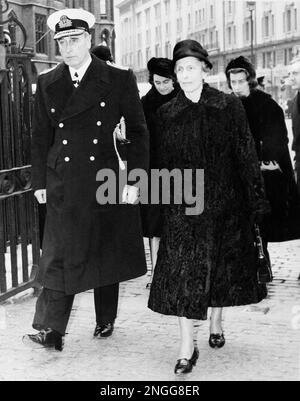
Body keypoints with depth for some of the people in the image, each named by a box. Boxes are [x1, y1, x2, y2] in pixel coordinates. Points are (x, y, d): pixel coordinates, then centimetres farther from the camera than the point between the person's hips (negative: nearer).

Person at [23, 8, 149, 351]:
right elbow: (40, 137, 11)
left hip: (105, 180, -1)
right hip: (63, 186, 1)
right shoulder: (47, 84, 7)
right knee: (60, 256, -2)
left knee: (106, 253, 10)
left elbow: (137, 132, 0)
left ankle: (106, 321, 26)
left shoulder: (119, 80, -1)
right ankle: (50, 331, 0)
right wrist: (39, 182, 7)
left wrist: (134, 180, -5)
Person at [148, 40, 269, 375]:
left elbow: (246, 156, 0)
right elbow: (163, 162, 6)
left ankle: (216, 321, 37)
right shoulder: (167, 114, 3)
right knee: (182, 270, -7)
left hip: (224, 202, 0)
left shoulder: (230, 107, 0)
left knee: (222, 265, 12)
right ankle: (187, 346, -2)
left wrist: (255, 199, -3)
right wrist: (158, 205, 4)